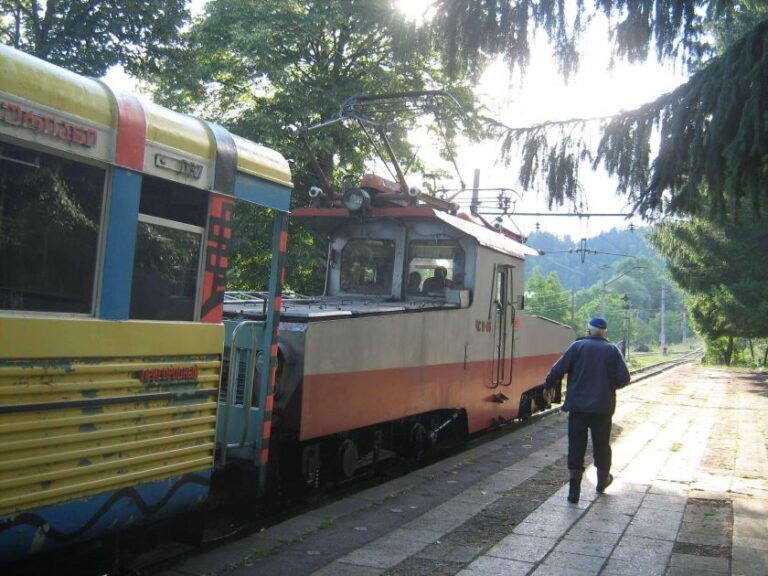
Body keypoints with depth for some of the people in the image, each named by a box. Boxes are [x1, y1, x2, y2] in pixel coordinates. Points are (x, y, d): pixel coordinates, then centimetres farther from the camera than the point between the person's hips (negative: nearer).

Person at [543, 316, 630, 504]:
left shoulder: (577, 346, -3)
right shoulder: (612, 350, 0)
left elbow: (558, 369, -8)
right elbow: (623, 378, -5)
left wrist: (549, 386, 8)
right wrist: (609, 385, 14)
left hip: (578, 406, -1)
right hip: (602, 407, 1)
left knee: (576, 445, 1)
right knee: (601, 444, 18)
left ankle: (574, 487, -5)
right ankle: (603, 479, 34)